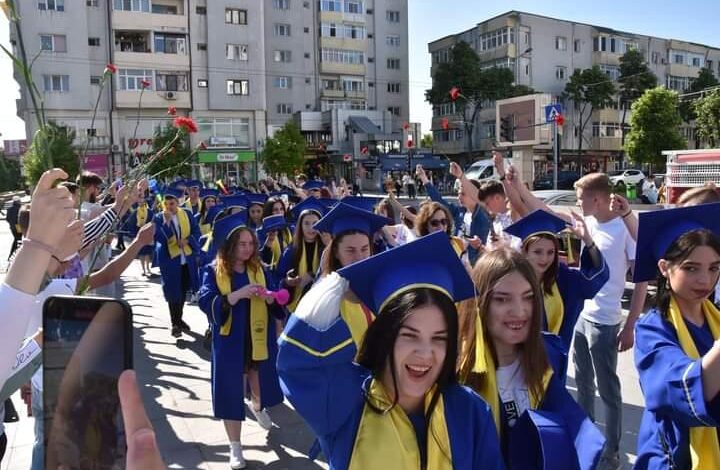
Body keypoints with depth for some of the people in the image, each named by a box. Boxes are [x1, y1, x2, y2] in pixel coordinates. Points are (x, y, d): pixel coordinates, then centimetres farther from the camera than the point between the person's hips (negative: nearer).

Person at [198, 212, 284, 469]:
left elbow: (276, 305, 0)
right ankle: (235, 446, 21)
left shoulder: (260, 269, 0)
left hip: (259, 340, 3)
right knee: (231, 391, 3)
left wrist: (271, 298, -23)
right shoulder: (213, 271, -8)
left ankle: (257, 407, 56)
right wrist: (237, 295, -32)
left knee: (259, 383, 19)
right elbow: (206, 303, -20)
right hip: (230, 342, -3)